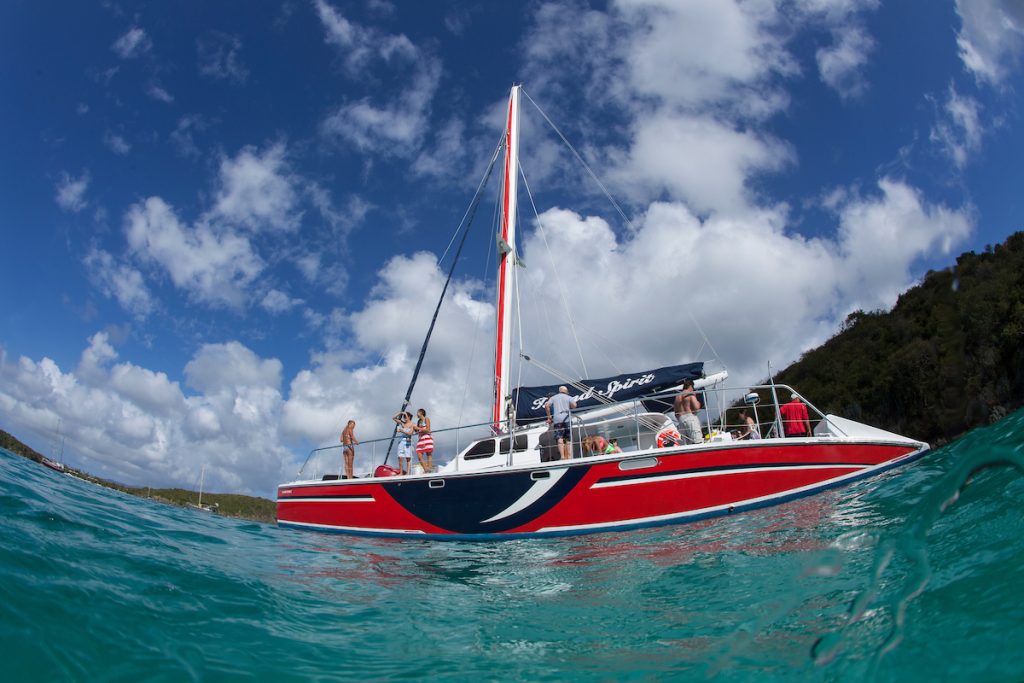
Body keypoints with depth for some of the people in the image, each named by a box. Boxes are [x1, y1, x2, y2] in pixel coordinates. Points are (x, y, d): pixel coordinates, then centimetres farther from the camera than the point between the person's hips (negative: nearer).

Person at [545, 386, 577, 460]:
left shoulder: (553, 398, 18)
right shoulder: (568, 397, 15)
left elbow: (546, 405, 2)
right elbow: (574, 405, -3)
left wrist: (549, 416, 8)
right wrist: (569, 407, 18)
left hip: (557, 420, 0)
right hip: (567, 419, 0)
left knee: (559, 439, -9)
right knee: (568, 439, 6)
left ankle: (562, 456, -24)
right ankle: (568, 456, 1)